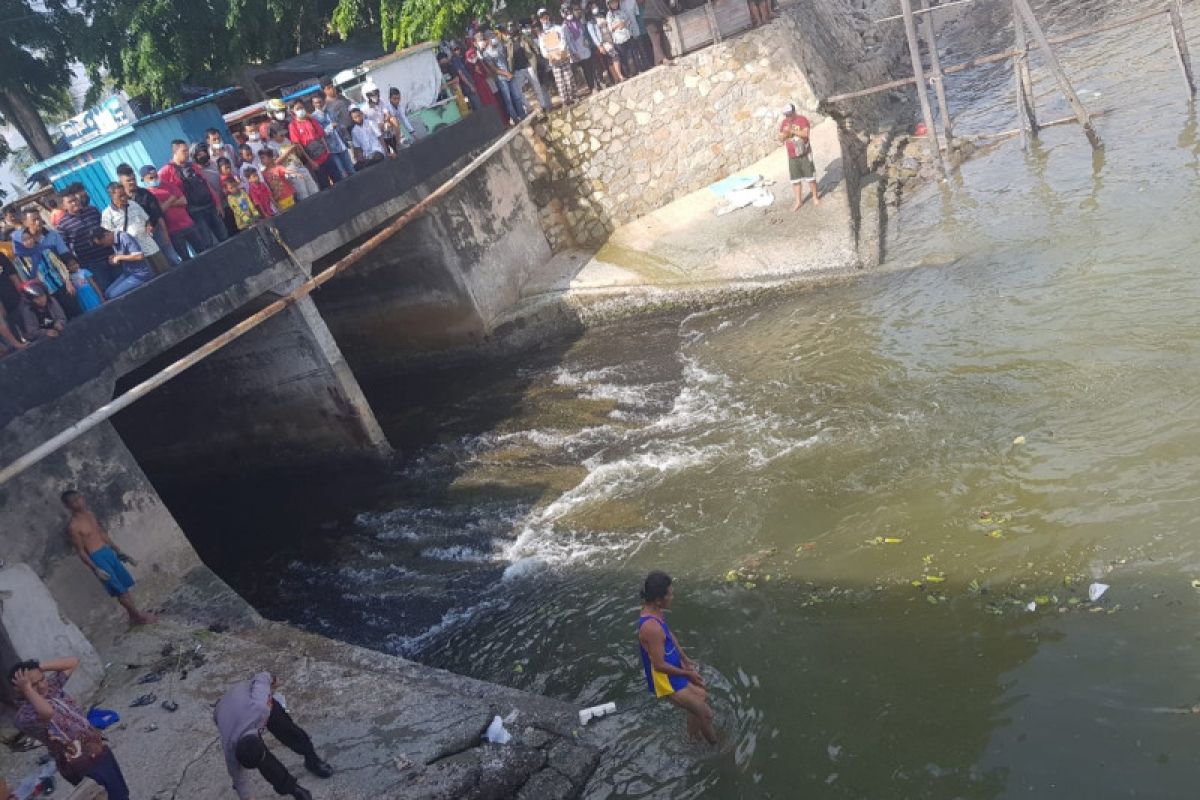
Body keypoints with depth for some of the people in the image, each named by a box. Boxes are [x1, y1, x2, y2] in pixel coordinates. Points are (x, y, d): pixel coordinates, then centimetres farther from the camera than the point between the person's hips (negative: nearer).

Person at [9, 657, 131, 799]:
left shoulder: (52, 686, 4)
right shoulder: (23, 715, -20)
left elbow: (73, 662, 11)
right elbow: (47, 712, -43)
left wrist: (41, 666, -1)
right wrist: (27, 689, -27)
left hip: (99, 749, 8)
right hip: (82, 767, -8)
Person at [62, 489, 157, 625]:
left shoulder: (89, 513, 6)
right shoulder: (73, 526, -17)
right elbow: (81, 551, -15)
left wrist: (119, 552, 19)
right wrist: (95, 569, -20)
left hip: (108, 551, 8)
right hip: (97, 558, -8)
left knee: (124, 584, 13)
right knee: (119, 589, 0)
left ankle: (134, 615, 25)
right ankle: (137, 615, 12)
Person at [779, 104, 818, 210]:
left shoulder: (802, 119, -9)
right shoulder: (784, 123, 4)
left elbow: (805, 134, -21)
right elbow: (781, 139, 4)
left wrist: (792, 130, -27)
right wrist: (786, 132, -17)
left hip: (804, 154, -4)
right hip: (792, 156, 4)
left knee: (810, 177, 5)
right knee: (795, 179, 5)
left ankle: (815, 197, 20)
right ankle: (798, 201, 13)